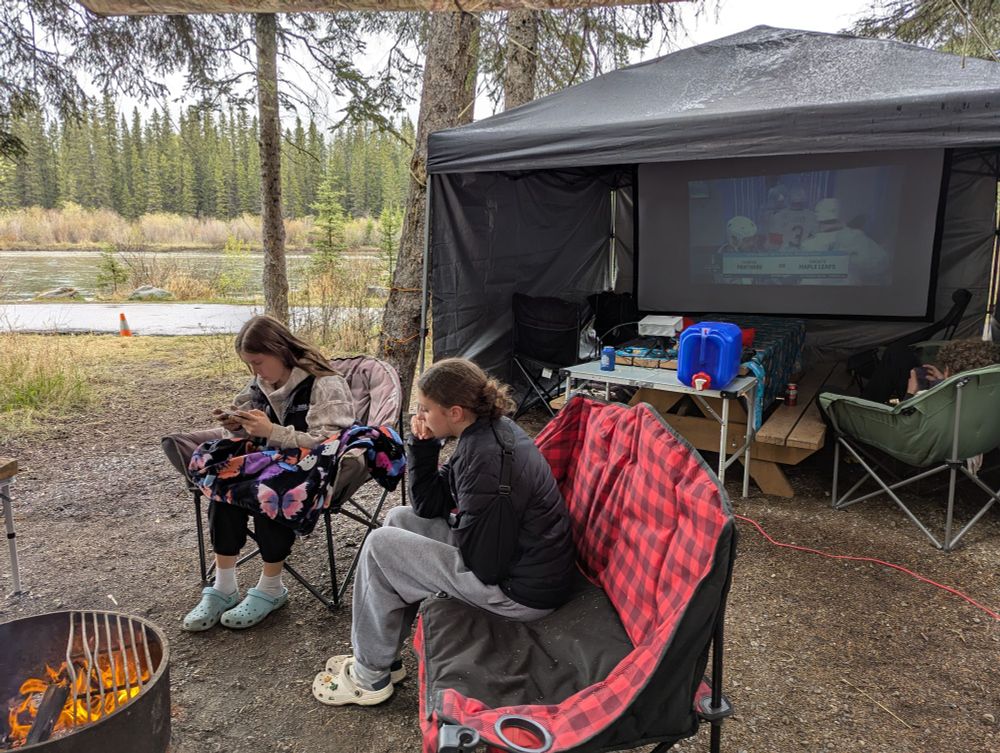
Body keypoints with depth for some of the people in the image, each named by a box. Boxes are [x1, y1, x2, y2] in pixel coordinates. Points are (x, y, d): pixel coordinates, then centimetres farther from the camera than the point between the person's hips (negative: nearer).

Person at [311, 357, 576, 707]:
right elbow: (429, 505, 6)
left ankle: (369, 676, 14)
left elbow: (485, 564, -24)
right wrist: (422, 445, -7)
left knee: (380, 546, -5)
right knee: (400, 520, 16)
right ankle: (379, 656, 24)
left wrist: (457, 518, -5)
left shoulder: (489, 458, -28)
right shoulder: (485, 431, 2)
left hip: (521, 590, -10)